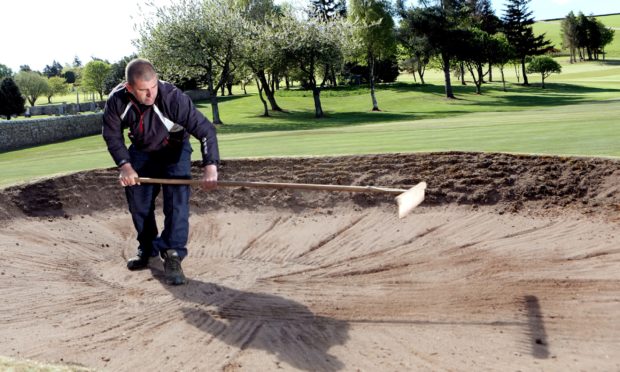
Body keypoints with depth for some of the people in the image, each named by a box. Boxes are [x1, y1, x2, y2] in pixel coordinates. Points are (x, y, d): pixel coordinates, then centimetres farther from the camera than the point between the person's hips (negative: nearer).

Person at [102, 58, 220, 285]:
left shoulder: (173, 98, -37)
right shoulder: (117, 101, -26)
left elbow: (205, 130, -37)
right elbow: (112, 136, -10)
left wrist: (210, 167, -49)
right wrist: (125, 165, -23)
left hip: (174, 150, -3)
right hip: (141, 151, 4)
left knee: (177, 200, -18)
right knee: (137, 200, 8)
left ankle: (173, 255, -13)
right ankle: (147, 248, 28)